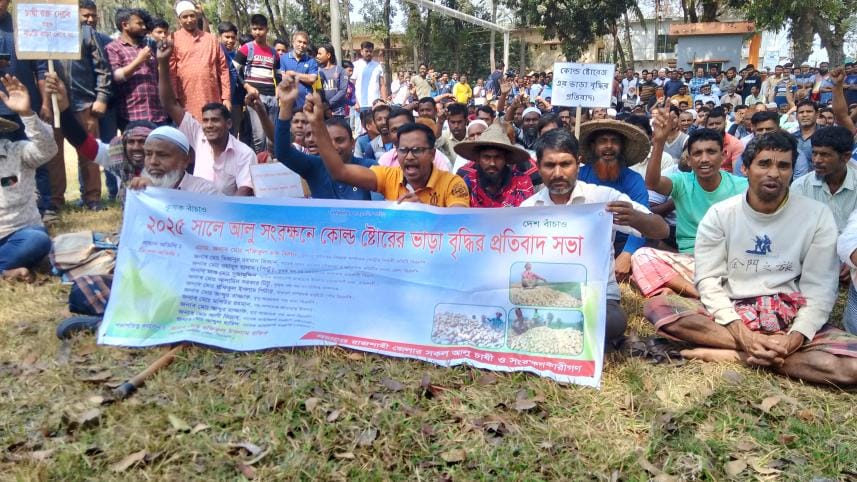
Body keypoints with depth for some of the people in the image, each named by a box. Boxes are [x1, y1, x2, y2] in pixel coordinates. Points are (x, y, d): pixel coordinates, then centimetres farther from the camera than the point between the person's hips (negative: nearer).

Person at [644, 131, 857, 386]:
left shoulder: (817, 215, 0)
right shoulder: (720, 214, -1)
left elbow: (820, 287, -2)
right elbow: (708, 280, -5)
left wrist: (795, 338, -20)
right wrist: (740, 333, -21)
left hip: (790, 318, 1)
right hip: (730, 313, 0)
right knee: (657, 306, -26)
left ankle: (731, 354, -23)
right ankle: (744, 345, -25)